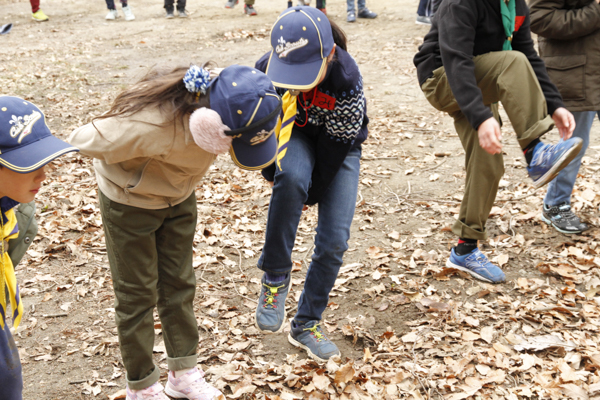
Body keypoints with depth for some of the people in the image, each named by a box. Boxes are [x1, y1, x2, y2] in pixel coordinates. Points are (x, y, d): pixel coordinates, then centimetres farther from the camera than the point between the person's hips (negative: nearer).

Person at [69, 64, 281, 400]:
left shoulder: (218, 101, -23)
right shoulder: (153, 125, -42)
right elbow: (82, 140, -28)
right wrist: (133, 171, -15)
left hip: (179, 199, 6)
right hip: (131, 204, -6)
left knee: (180, 283, 14)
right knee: (138, 294, 7)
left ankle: (184, 373, 30)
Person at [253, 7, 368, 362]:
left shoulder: (347, 81, -33)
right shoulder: (267, 67, -25)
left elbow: (336, 145, -22)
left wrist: (311, 195, -13)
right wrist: (275, 174, -2)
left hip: (339, 146, 0)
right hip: (294, 135, 1)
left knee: (334, 241, -8)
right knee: (292, 177, -37)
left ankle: (307, 324, 13)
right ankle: (276, 276, -18)